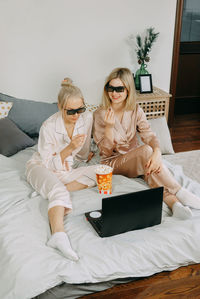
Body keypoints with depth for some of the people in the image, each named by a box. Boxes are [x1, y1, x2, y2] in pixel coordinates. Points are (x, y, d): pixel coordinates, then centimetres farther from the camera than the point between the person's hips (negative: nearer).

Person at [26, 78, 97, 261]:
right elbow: (48, 164, -19)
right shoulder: (48, 127, -21)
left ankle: (46, 191, -24)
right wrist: (69, 148, -29)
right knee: (58, 191, -36)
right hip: (40, 168, -5)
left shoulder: (87, 118, -8)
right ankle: (58, 235, -59)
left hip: (66, 172, 6)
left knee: (98, 172, -17)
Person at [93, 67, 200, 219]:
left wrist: (157, 153, -36)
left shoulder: (135, 110, 2)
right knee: (146, 150, -31)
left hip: (135, 159, 4)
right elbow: (106, 151, -11)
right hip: (113, 163, -4)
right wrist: (109, 126, -28)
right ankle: (180, 193, -30)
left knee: (152, 165, -32)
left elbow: (149, 135, -13)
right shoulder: (100, 114, -8)